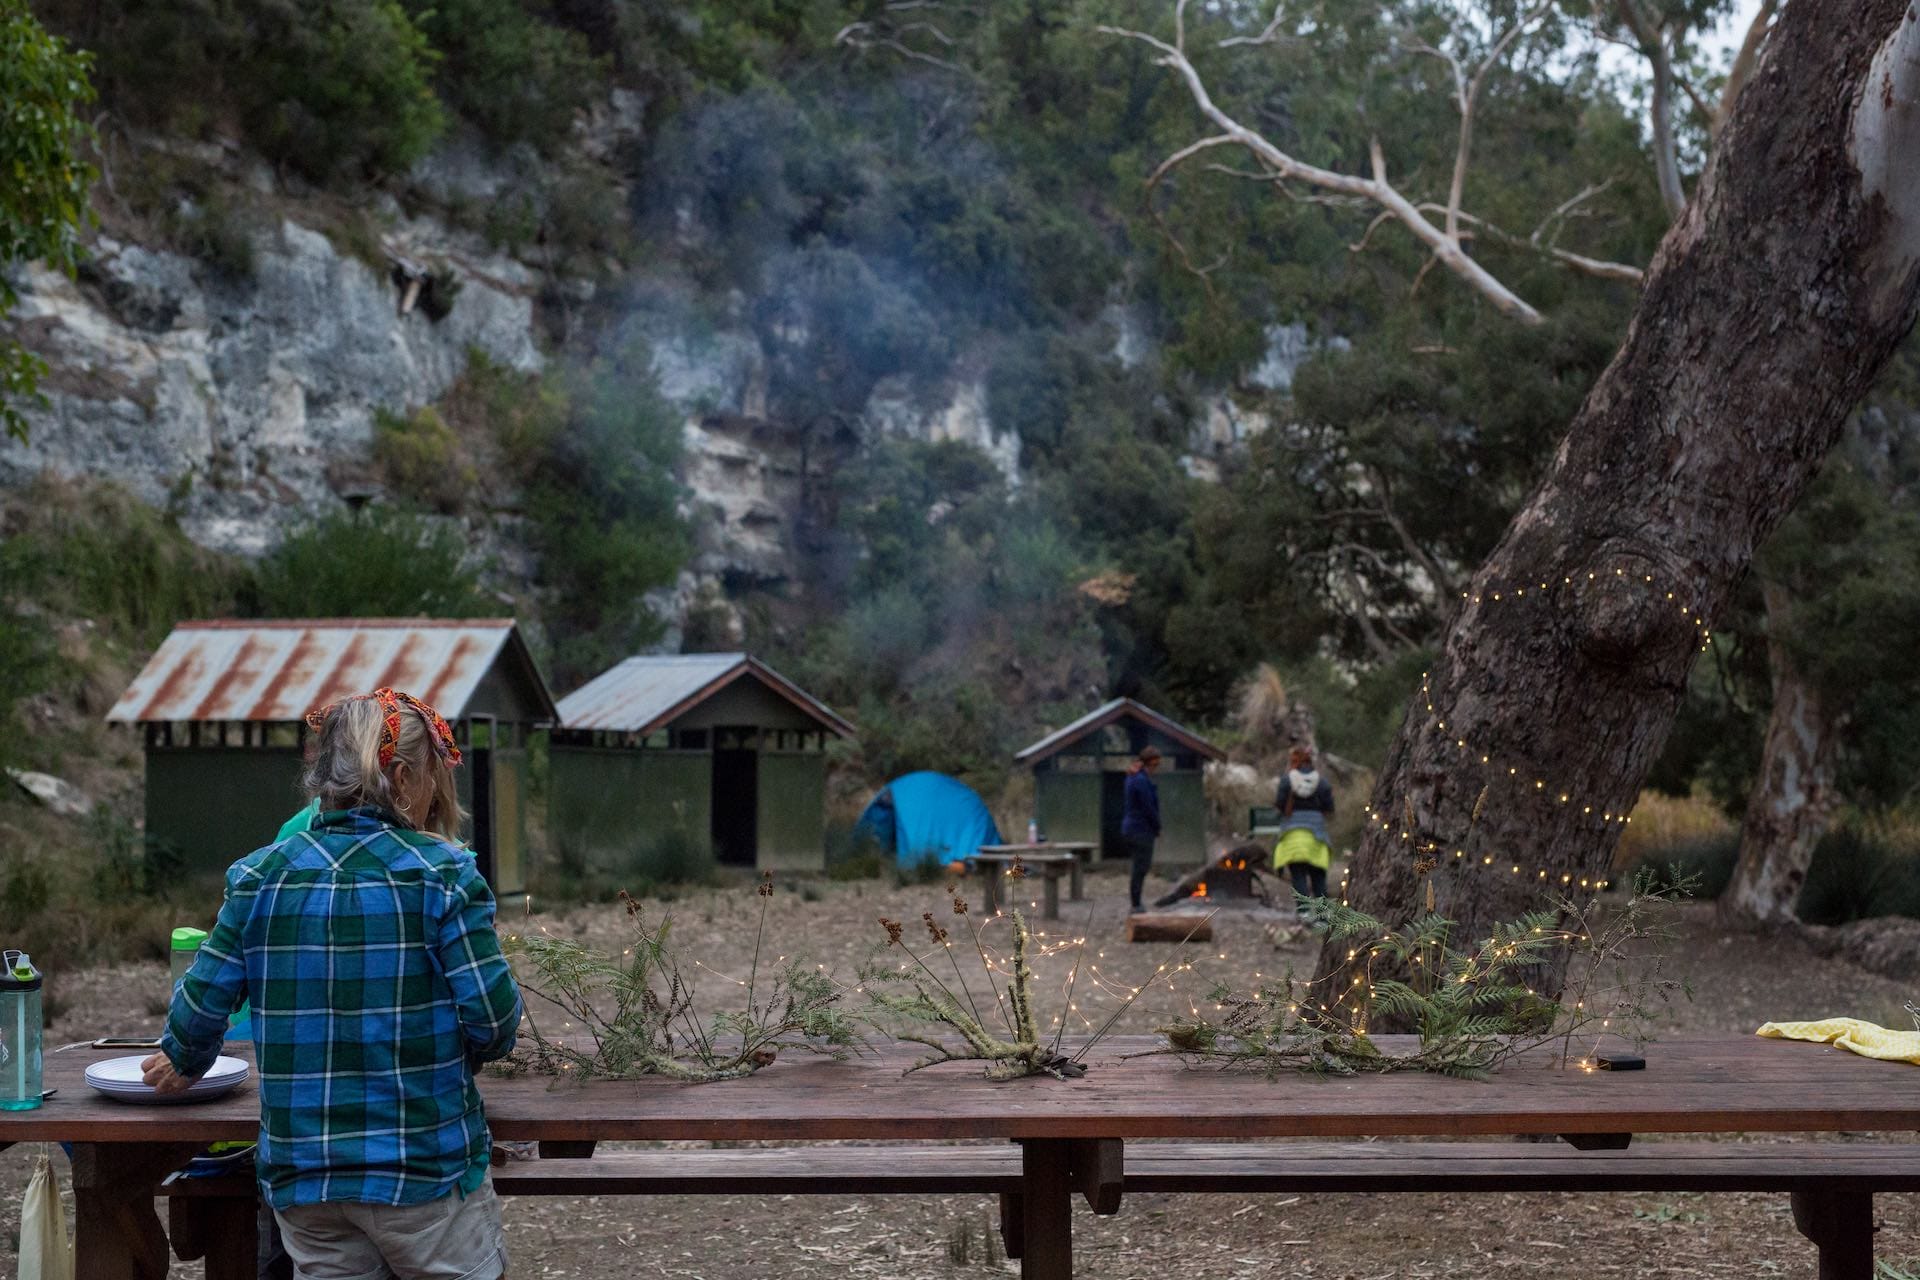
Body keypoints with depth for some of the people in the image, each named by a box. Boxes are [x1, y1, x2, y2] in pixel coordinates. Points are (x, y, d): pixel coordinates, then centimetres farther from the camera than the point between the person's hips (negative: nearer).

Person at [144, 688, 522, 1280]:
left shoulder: (260, 877, -1)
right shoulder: (441, 872, -11)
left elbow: (202, 1003, 0)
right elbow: (492, 1015, -14)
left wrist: (185, 1062, 22)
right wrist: (467, 1053, 9)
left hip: (302, 1175, 4)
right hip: (426, 1165, -4)